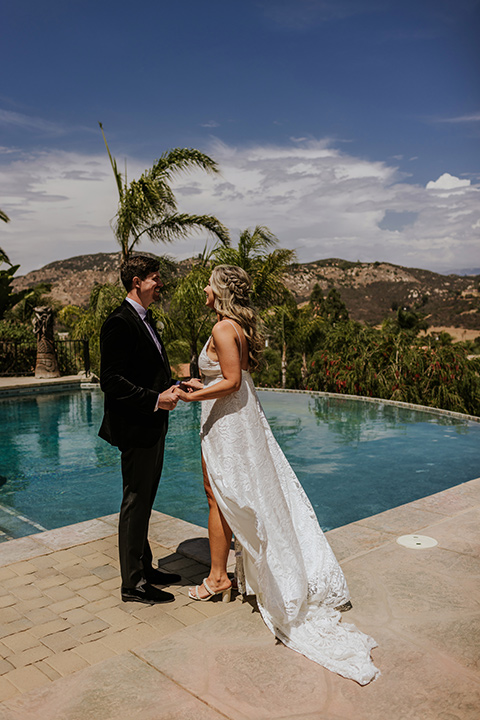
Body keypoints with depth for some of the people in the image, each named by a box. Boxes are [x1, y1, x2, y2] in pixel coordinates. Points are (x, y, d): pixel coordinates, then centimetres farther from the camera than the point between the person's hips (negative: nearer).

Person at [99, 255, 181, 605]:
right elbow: (111, 380, -22)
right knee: (136, 503, 1)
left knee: (144, 501, 19)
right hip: (135, 429, -10)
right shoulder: (119, 323, -17)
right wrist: (156, 399, -23)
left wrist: (170, 389, 5)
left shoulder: (145, 320, 15)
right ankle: (133, 583, 15)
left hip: (153, 427, 10)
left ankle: (144, 568, 33)